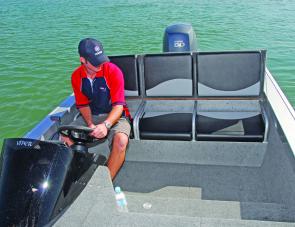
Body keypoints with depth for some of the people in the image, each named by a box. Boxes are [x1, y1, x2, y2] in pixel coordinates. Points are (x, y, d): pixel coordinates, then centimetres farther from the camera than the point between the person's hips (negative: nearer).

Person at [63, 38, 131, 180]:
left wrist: (106, 125, -37)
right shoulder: (76, 76, -3)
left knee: (121, 140, -35)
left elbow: (118, 106, -20)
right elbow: (83, 105, 2)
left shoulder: (113, 71, -16)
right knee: (66, 138, -18)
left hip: (114, 115, -4)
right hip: (90, 116, 4)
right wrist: (90, 124, -17)